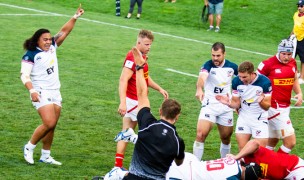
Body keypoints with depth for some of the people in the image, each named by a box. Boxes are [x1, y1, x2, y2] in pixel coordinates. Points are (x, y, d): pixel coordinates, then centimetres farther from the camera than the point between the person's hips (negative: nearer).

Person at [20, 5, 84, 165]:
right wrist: (32, 90, -28)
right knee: (49, 123, -19)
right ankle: (29, 148, -1)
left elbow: (64, 31, 10)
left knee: (52, 126, 6)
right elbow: (24, 75, -14)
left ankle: (45, 155, 15)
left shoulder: (52, 47, 7)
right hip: (41, 93, -7)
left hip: (55, 92, 7)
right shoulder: (30, 55, -11)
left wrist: (75, 17, -1)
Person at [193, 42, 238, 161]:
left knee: (226, 138, 12)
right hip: (209, 105, -3)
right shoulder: (208, 65, -14)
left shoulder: (232, 67, -3)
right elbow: (202, 77, -36)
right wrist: (199, 89, -56)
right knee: (201, 134, -17)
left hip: (226, 107, 3)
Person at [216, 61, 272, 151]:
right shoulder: (236, 81, -11)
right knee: (242, 149, 1)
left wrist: (261, 101, -38)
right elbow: (236, 103, 0)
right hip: (243, 118, 3)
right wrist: (229, 103, -22)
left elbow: (267, 106, -16)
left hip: (260, 119, -3)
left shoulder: (265, 82, -21)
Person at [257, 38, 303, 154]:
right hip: (275, 108, -8)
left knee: (273, 141, 16)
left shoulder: (293, 63, 8)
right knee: (290, 141, -12)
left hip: (285, 107, 8)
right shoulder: (268, 64, -15)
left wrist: (299, 93, 6)